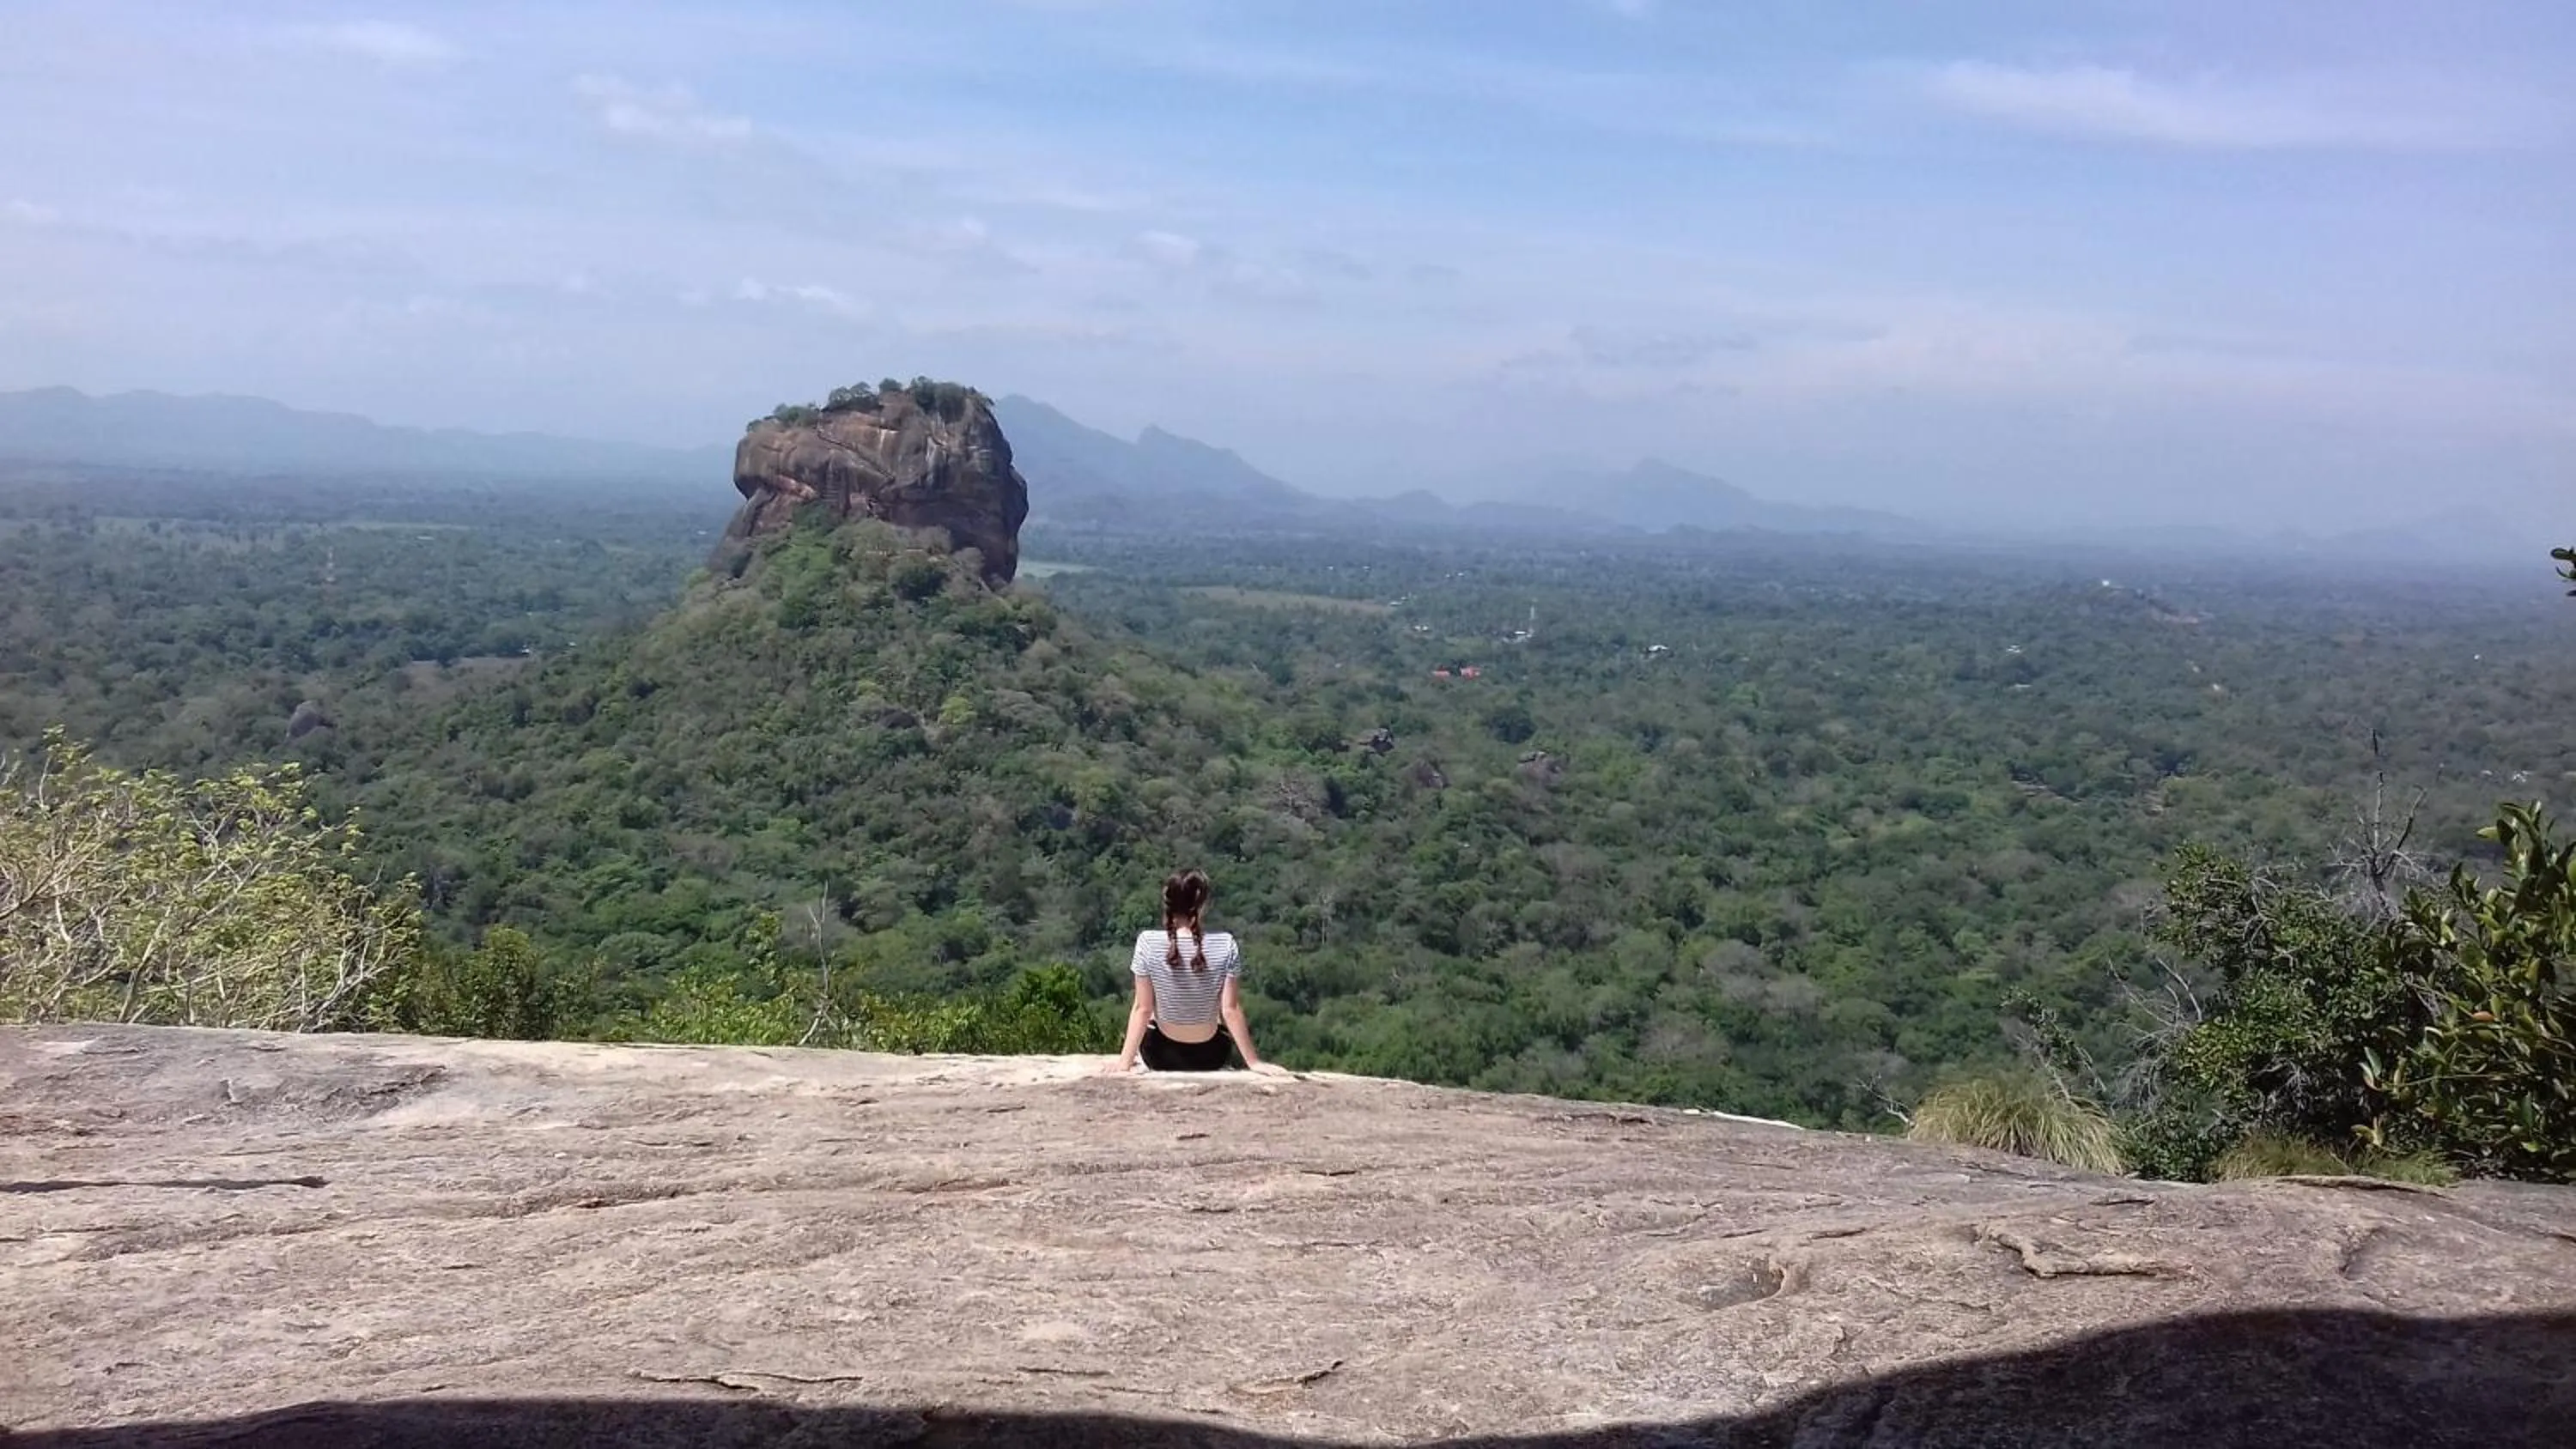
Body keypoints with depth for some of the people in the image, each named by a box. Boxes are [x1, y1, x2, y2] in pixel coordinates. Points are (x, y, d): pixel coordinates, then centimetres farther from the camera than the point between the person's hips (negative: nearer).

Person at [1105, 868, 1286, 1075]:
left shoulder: (1148, 943, -19)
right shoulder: (1225, 946, -19)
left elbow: (1142, 1009, -14)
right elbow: (1231, 1011, -15)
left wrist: (1125, 1060, -5)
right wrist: (1253, 1062, -4)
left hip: (1161, 1057, 0)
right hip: (1210, 1058, 0)